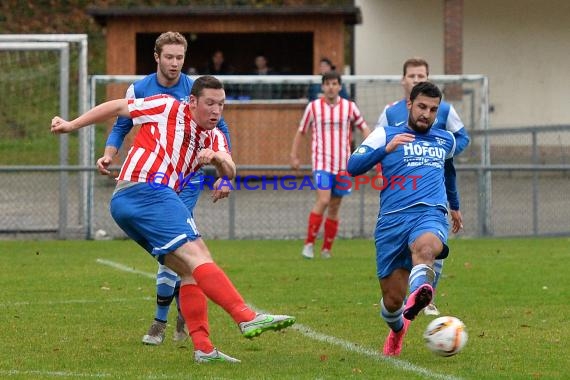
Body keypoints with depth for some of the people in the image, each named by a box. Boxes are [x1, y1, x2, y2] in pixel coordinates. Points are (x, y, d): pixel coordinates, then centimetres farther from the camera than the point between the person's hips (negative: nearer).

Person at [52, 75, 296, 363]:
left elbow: (229, 172, 5)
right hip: (145, 190, -9)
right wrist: (72, 125, 12)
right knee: (196, 255, -21)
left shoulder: (215, 137, 22)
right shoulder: (168, 108, 3)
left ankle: (203, 348, -3)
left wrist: (218, 158, -17)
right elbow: (117, 107, 9)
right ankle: (247, 318, -34)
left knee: (191, 272, 3)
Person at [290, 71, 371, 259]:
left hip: (343, 164, 2)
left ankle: (326, 249, 17)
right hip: (321, 162, -2)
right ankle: (309, 243, -12)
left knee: (334, 208, 6)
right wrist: (294, 156, 7)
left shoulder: (349, 107, 4)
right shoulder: (313, 107, 1)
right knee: (323, 201, -20)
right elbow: (300, 132, 11)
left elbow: (364, 128, 12)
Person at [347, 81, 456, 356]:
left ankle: (417, 296, -67)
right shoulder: (386, 135, 10)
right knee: (392, 300, 1)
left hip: (430, 214, 0)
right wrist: (386, 149, -18)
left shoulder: (446, 140, 21)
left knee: (425, 246, -38)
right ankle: (397, 330, 37)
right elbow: (353, 166, -3)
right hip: (392, 220, 0)